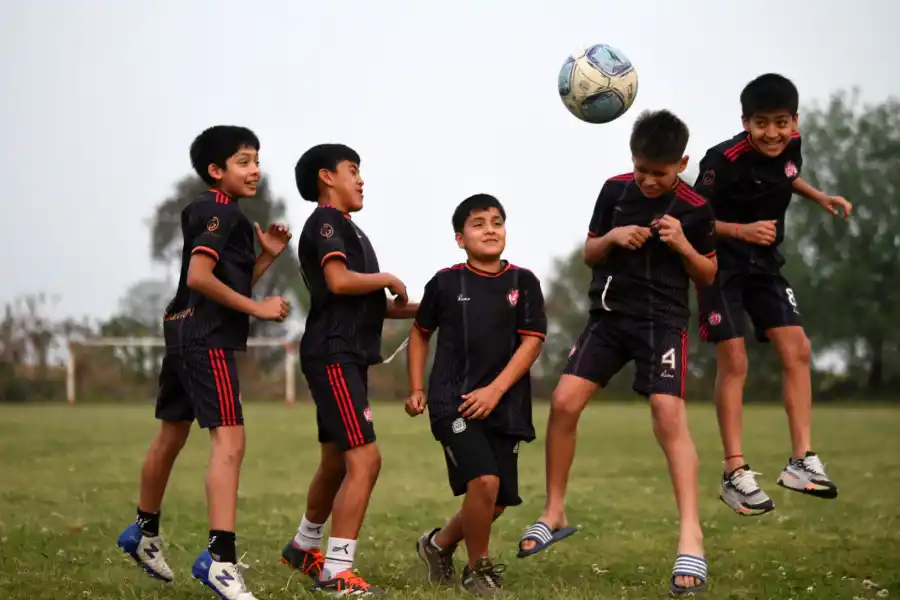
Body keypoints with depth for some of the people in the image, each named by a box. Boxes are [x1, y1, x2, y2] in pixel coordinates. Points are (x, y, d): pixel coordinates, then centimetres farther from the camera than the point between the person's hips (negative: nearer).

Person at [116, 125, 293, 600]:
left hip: (183, 334, 11)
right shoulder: (223, 213, -11)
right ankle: (220, 557, -24)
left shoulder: (207, 213, 19)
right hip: (207, 338, -11)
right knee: (229, 440, -17)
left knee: (171, 434, 22)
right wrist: (258, 308, -18)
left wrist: (267, 256, 9)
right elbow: (199, 276, -22)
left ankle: (144, 533, 39)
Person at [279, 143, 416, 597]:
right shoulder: (325, 220, -8)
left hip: (347, 357, 10)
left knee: (337, 461, 20)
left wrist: (422, 309, 11)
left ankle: (304, 547, 38)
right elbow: (338, 281, -24)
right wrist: (389, 280, -8)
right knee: (365, 459, -17)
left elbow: (366, 303, 21)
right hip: (333, 354, -10)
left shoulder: (347, 229, 21)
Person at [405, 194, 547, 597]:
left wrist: (495, 390, -12)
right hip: (452, 403, -3)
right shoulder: (445, 282, 1)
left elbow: (531, 341, -1)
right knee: (484, 480, -21)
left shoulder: (523, 283, 3)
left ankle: (439, 543, 34)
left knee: (497, 502, 6)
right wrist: (416, 389, 10)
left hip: (504, 407, 3)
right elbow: (420, 332, 15)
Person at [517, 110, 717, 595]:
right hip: (610, 314, 3)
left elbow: (708, 276, 3)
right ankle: (553, 515, 7)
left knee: (669, 414, -18)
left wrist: (683, 245, -16)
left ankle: (691, 539, -17)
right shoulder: (615, 190, 1)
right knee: (564, 401, -8)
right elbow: (589, 254, 11)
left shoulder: (695, 208, -6)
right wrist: (611, 238, -11)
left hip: (664, 320, -3)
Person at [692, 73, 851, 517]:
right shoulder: (724, 160, -25)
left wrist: (820, 198, 6)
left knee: (796, 348, -3)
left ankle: (801, 460, 0)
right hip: (721, 264, -6)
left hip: (764, 263, 6)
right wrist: (742, 231, -28)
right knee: (733, 360, -9)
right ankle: (735, 474, -4)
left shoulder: (790, 146, -6)